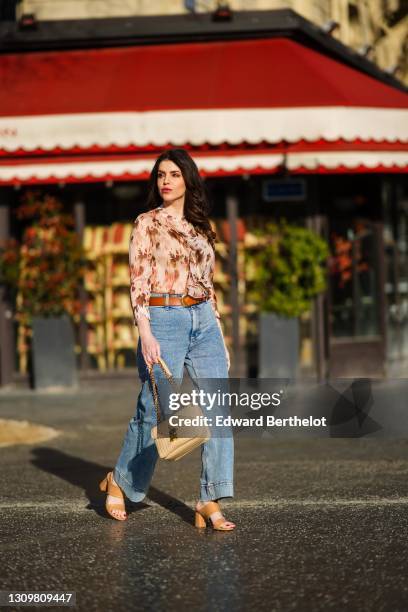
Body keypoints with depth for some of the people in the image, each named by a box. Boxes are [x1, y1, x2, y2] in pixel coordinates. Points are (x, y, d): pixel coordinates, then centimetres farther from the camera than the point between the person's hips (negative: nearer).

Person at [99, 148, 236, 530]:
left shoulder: (199, 227, 17)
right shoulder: (148, 223, 0)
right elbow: (138, 280, -7)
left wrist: (220, 338, 16)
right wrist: (144, 331, -18)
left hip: (204, 321, 6)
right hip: (164, 320, -5)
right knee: (155, 411, 0)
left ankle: (210, 503, -4)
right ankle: (120, 482, 24)